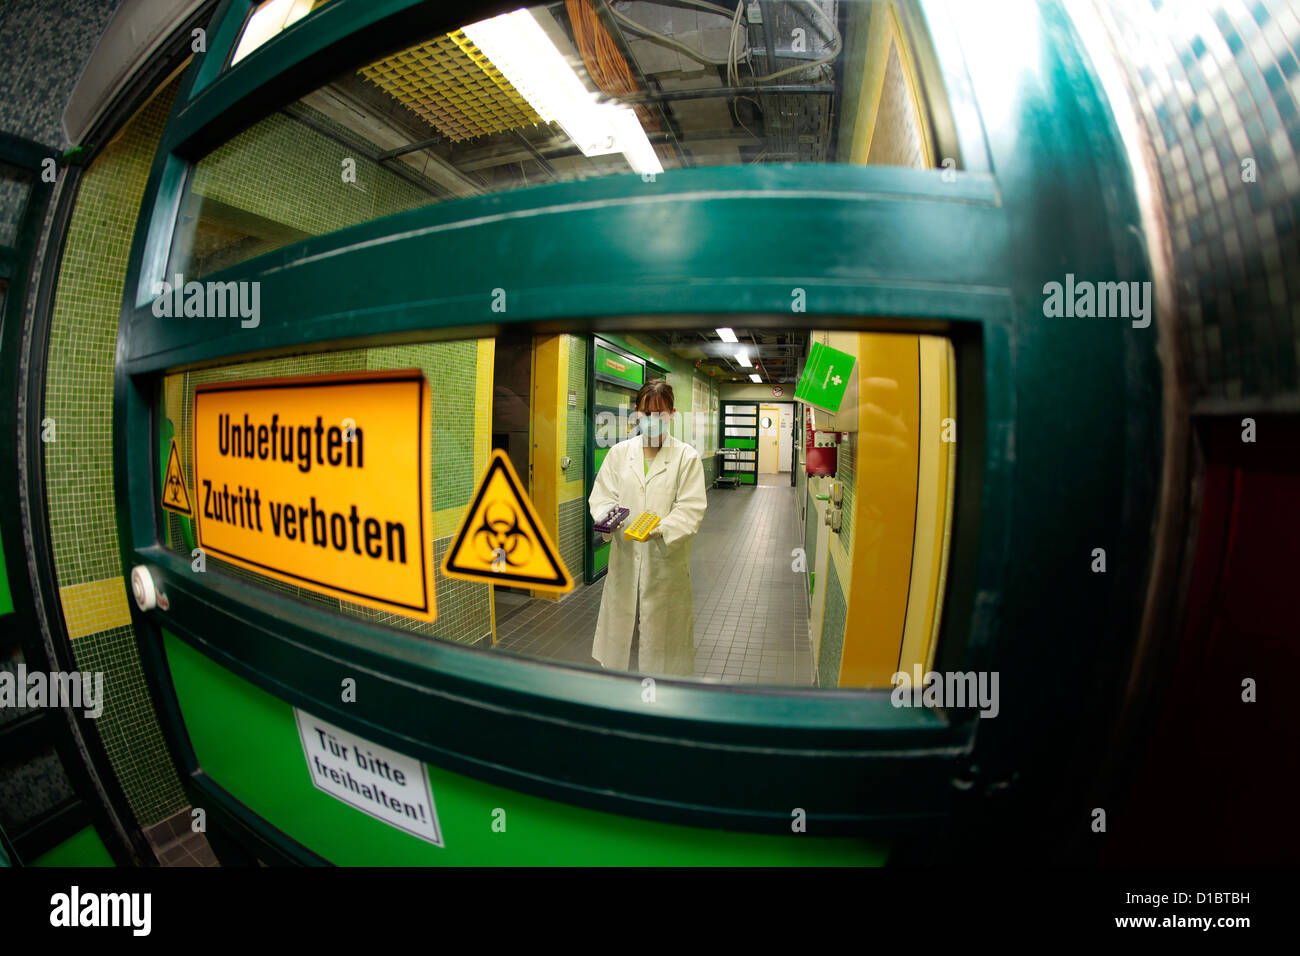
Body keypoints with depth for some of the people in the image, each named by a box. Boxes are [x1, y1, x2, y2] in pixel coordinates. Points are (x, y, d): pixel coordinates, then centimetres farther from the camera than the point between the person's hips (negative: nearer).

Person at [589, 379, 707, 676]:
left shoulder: (687, 457, -2)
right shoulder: (619, 453, 8)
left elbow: (691, 508, -8)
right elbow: (602, 494, 6)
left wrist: (661, 528, -26)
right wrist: (607, 515, -17)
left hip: (666, 560, -2)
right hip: (625, 557, 3)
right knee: (619, 620, 12)